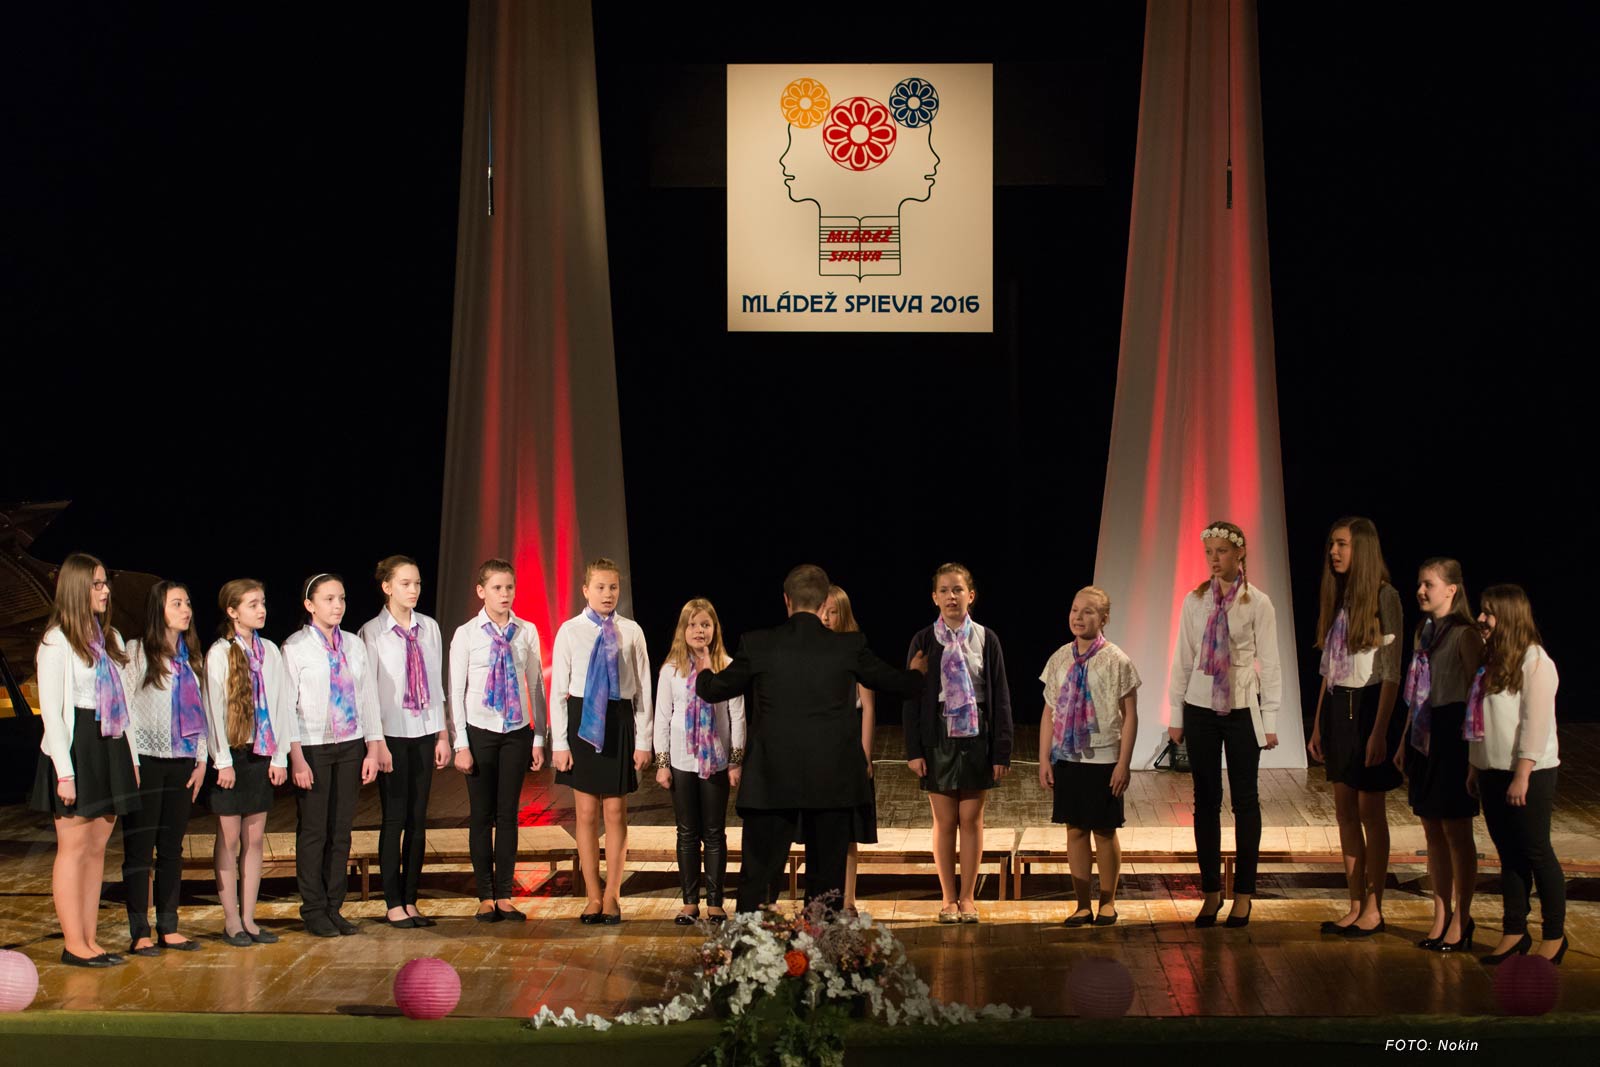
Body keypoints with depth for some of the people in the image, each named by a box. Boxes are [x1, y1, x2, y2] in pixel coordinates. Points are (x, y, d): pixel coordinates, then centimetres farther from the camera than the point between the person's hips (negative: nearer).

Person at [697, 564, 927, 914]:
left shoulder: (757, 645, -5)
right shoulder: (850, 647, -3)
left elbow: (714, 690, 8)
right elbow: (892, 682, 14)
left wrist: (703, 673, 33)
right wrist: (916, 674, 38)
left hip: (771, 780, -1)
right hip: (832, 781, 1)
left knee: (757, 876, 5)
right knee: (827, 877, 10)